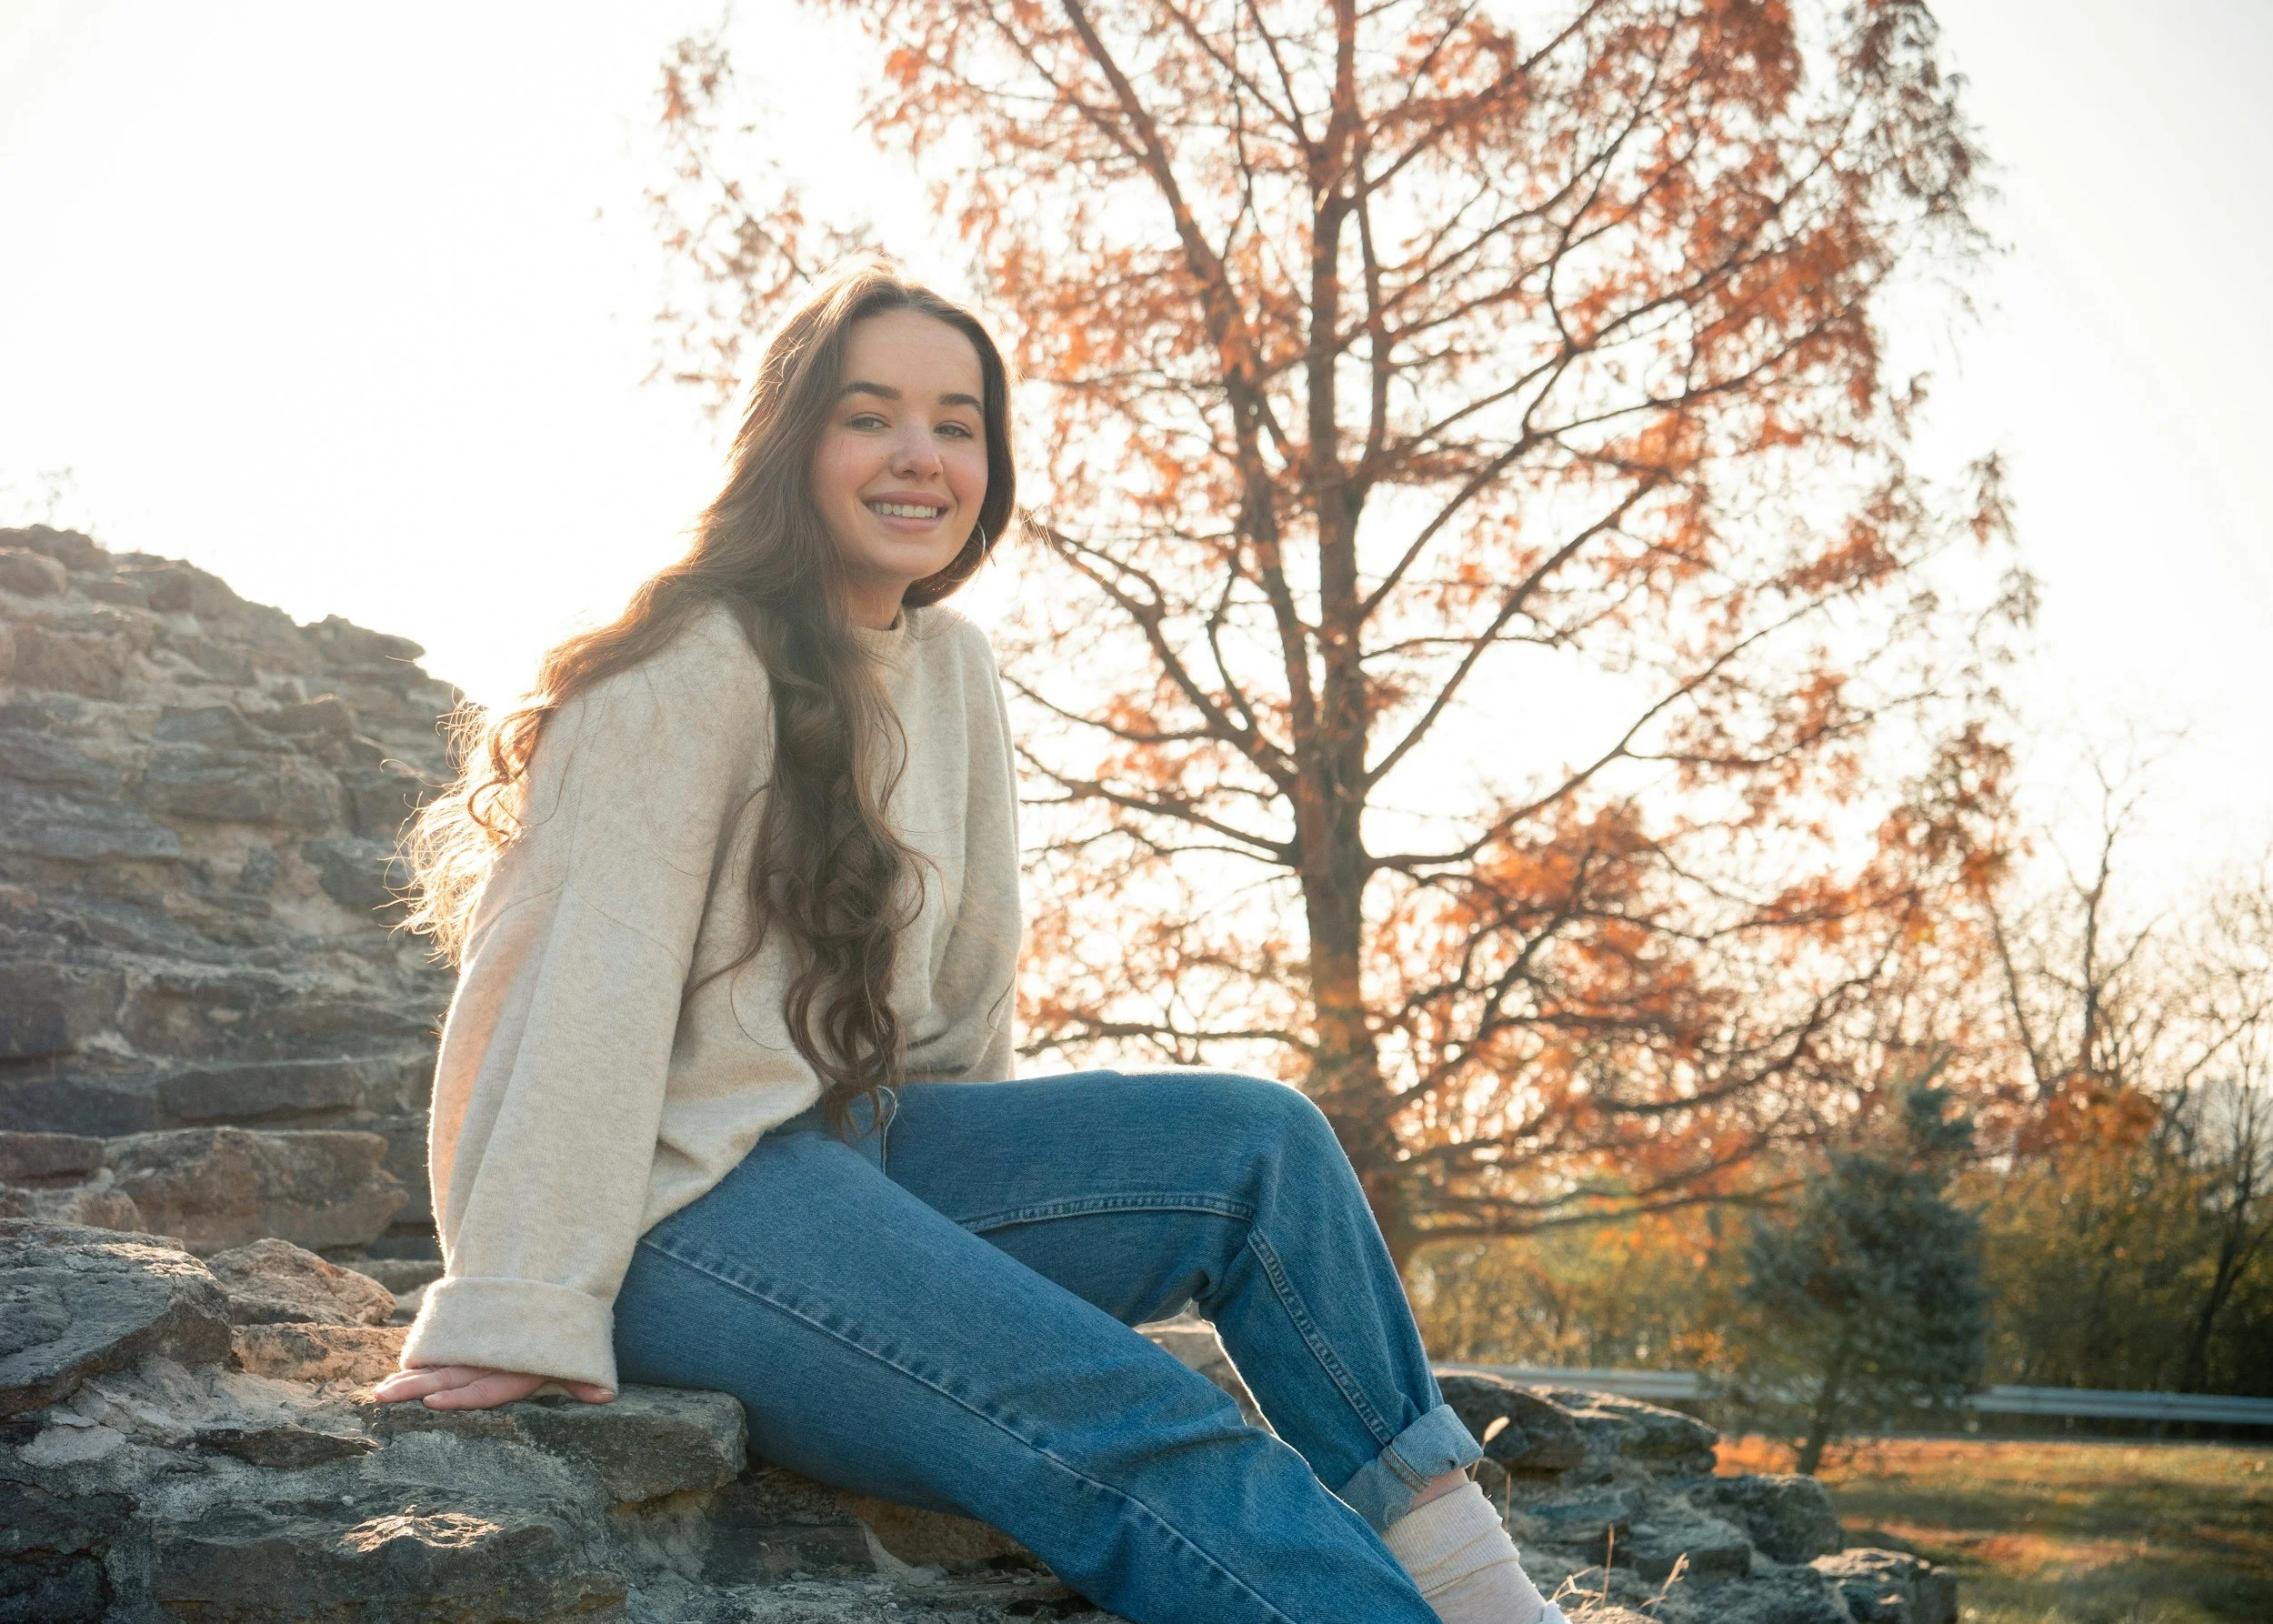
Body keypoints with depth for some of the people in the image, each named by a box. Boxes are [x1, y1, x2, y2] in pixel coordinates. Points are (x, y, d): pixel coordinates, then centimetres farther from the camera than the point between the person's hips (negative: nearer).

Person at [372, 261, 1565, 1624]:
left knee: (1262, 1141, -9)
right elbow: (601, 986, -19)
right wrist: (526, 1314, -23)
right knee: (1143, 1431, -24)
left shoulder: (952, 665, 11)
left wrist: (1000, 1182, 15)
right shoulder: (698, 665, -12)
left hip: (857, 1144, 8)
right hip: (679, 1199, -8)